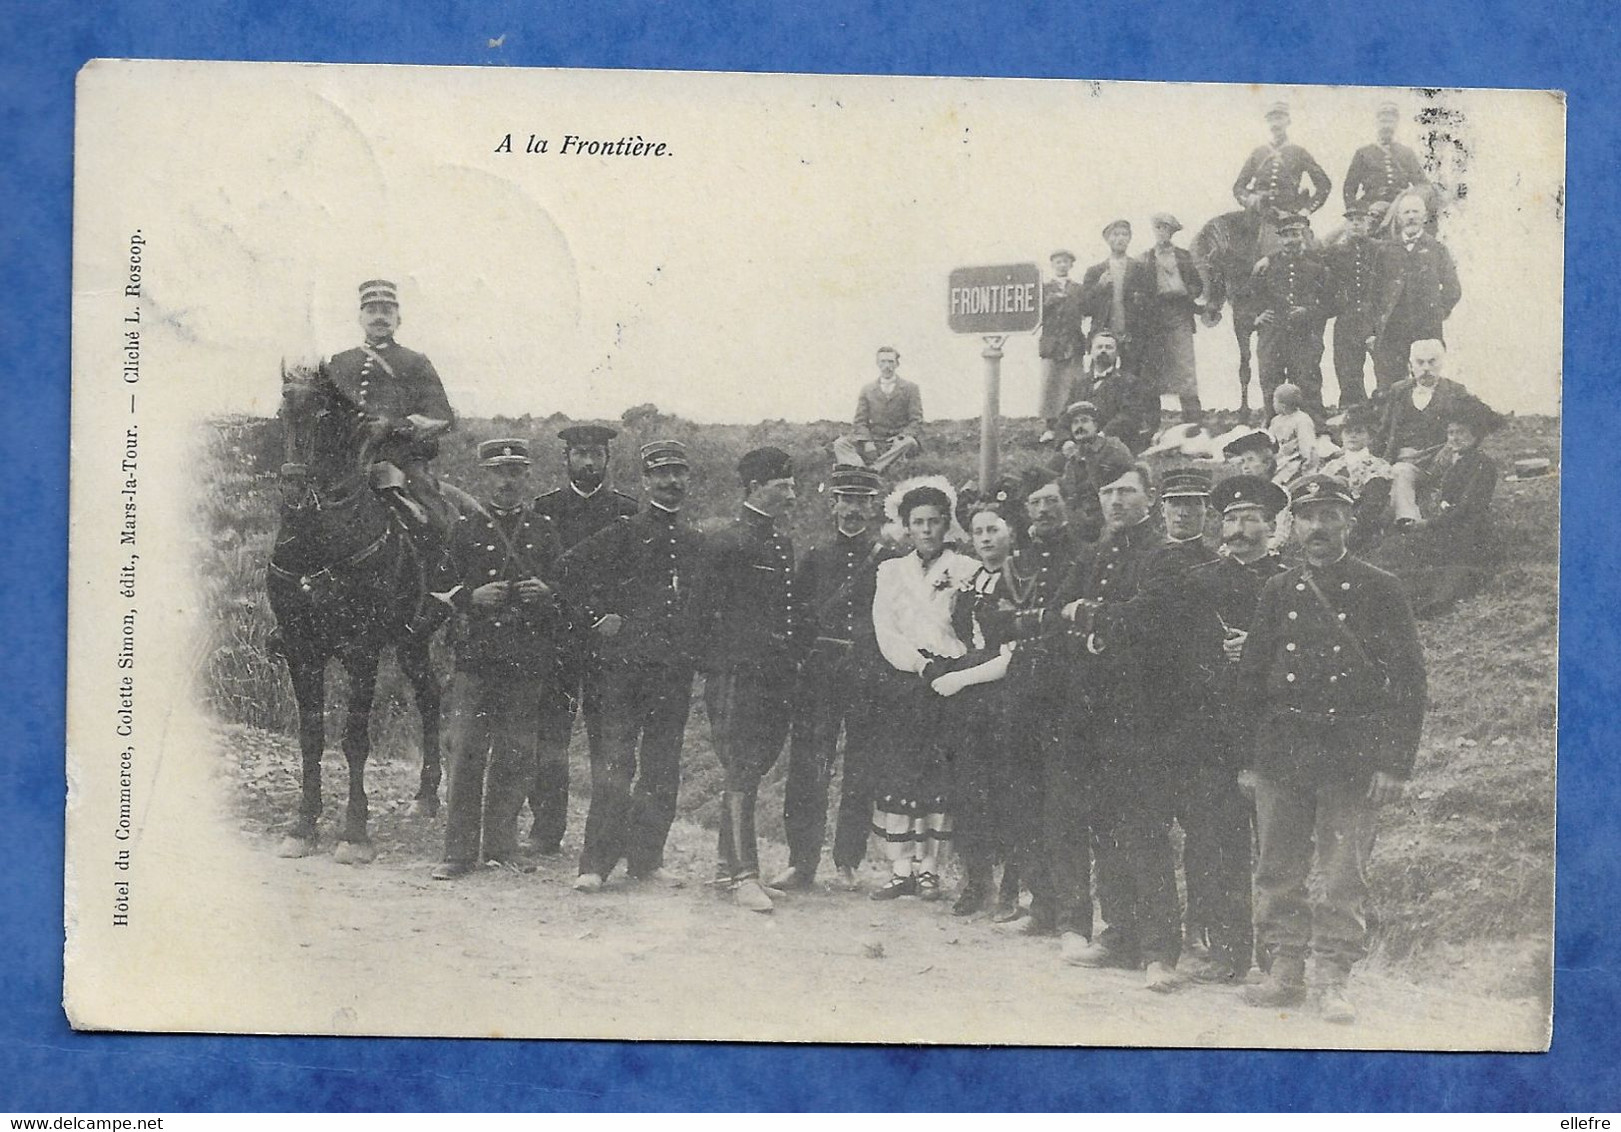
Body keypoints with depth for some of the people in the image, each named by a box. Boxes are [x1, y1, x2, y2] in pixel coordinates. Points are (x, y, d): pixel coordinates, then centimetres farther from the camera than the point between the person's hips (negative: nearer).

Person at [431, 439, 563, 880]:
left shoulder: (545, 531, 11)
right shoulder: (465, 529, 7)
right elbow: (441, 588, 8)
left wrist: (545, 593, -8)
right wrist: (473, 597, -11)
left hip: (528, 660, 1)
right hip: (475, 656, -1)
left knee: (515, 756, 5)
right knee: (466, 753, -4)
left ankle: (502, 847, 15)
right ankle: (459, 852, 0)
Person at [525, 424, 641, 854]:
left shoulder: (628, 511, 9)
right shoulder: (544, 508, 11)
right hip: (554, 637, 1)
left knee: (608, 738, -1)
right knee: (549, 736, 0)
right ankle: (546, 830, 6)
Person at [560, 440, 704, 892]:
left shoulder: (695, 543, 15)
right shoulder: (624, 532, 0)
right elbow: (570, 568, -2)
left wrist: (692, 646, 14)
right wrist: (596, 618, -4)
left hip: (676, 668, 5)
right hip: (624, 663, -5)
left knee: (662, 769, 6)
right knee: (615, 762, -7)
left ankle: (647, 858, 15)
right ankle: (596, 863, -3)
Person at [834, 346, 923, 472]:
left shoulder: (910, 388, 9)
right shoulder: (867, 389, 15)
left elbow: (916, 422, 3)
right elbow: (860, 422, 9)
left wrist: (901, 437, -17)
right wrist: (867, 442, -12)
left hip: (899, 441, -2)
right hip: (874, 441, 2)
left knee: (908, 442, -38)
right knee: (840, 444, -21)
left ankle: (874, 469, -51)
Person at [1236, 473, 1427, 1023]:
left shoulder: (1380, 590, 1)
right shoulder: (1277, 592, 11)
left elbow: (1407, 681, -1)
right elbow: (1250, 678, 13)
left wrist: (1395, 764, -7)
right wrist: (1248, 756, 7)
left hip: (1354, 754, -3)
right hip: (1282, 747, 3)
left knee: (1343, 875, -1)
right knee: (1279, 872, 6)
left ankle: (1331, 981, 7)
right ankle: (1284, 973, 15)